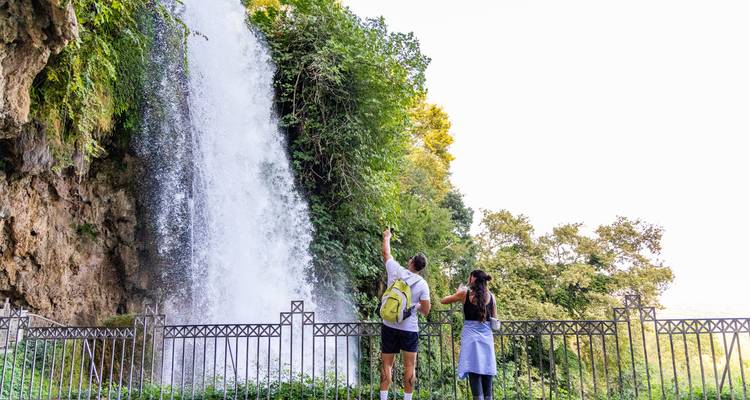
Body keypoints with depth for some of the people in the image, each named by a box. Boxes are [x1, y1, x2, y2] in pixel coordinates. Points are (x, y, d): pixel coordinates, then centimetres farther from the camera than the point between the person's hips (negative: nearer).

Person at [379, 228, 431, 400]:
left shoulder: (395, 270, -3)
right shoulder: (422, 284, -5)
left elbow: (386, 253, 15)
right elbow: (426, 311, -3)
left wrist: (386, 237, 32)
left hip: (389, 326, 2)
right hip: (409, 329, -1)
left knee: (387, 364, 6)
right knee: (410, 366, 5)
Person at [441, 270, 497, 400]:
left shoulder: (465, 293, -1)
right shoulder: (491, 296, 7)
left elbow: (443, 301, 10)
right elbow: (495, 320, 13)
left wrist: (458, 293, 22)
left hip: (471, 336, -3)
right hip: (487, 337, 3)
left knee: (474, 373, -6)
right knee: (487, 372, 8)